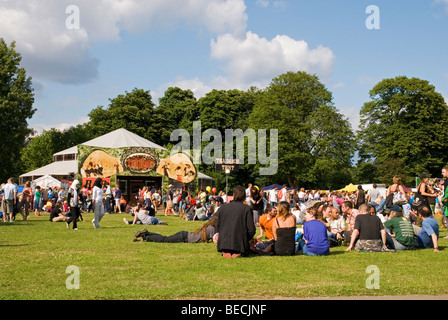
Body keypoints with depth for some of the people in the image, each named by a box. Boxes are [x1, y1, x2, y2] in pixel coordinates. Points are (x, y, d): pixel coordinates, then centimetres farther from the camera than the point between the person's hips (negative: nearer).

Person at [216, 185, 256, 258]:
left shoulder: (223, 207, 3)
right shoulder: (246, 209, -6)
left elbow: (217, 227, 12)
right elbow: (251, 230, -8)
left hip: (223, 244, 3)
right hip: (240, 244, -3)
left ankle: (225, 252, 2)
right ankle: (237, 253, -3)